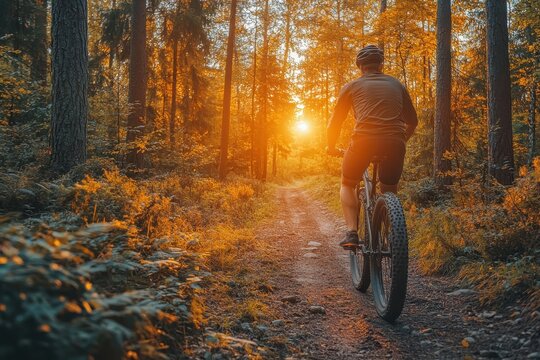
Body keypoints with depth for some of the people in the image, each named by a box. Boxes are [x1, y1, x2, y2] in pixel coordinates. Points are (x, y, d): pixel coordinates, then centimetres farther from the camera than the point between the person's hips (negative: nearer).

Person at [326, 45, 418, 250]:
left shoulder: (352, 86, 17)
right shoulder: (396, 85, 24)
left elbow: (334, 123, 18)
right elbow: (412, 121, 29)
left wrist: (331, 148, 33)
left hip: (364, 140, -2)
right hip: (394, 143, 2)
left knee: (347, 185, 22)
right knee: (390, 192, 25)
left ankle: (352, 233, 4)